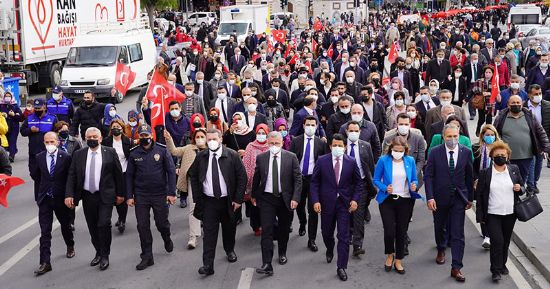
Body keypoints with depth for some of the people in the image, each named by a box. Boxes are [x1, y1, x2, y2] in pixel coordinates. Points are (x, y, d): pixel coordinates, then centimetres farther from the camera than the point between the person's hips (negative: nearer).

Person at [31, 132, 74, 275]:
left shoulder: (66, 157, -9)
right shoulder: (39, 157, -1)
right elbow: (35, 175, 15)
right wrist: (44, 185, 12)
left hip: (61, 198, -1)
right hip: (44, 199, 1)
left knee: (65, 225, 18)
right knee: (44, 231, -3)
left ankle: (70, 246, 46)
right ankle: (45, 262, -3)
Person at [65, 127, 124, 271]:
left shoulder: (110, 152, -1)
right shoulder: (78, 154, 4)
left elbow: (118, 174, 2)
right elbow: (72, 176, 3)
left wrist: (120, 193, 2)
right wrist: (69, 194, -8)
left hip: (105, 196, -3)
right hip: (87, 196, 3)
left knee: (103, 225, -11)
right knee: (92, 227, 9)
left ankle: (105, 256, 5)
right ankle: (98, 253, 27)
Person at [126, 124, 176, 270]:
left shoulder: (162, 150, -4)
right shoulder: (134, 153, 2)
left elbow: (171, 171, -4)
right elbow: (129, 175, 6)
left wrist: (171, 193, -10)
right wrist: (129, 196, 1)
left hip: (160, 194, -2)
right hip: (141, 196, 2)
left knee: (162, 223, 7)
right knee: (143, 226, 2)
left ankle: (167, 239, 40)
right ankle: (147, 257, 11)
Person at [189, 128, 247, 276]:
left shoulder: (232, 155, -8)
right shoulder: (201, 157, 0)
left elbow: (242, 177, -5)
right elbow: (193, 176, 11)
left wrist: (238, 199, -8)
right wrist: (197, 199, 5)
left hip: (228, 200, 0)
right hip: (208, 201, 0)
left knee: (229, 229, 17)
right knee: (209, 232, -5)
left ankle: (230, 250, 44)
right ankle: (208, 265, -5)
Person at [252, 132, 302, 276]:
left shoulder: (291, 157, -5)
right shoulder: (261, 158, 0)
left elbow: (298, 179, -5)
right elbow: (256, 178, 11)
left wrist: (295, 198, -13)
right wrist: (254, 195, 18)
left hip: (285, 199, 0)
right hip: (266, 199, 0)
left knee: (284, 229, 16)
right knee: (266, 230, -9)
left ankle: (282, 253, 39)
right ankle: (267, 264, -12)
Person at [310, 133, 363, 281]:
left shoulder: (351, 162, -3)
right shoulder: (322, 161, -4)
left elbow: (358, 183, 5)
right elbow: (315, 182, -1)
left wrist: (355, 199, -7)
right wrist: (315, 201, -10)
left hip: (344, 203, -1)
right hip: (327, 203, 1)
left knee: (344, 236, -3)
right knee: (326, 232, 17)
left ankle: (341, 267, 5)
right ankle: (330, 250, 49)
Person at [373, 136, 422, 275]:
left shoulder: (410, 161, 2)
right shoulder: (383, 161, -6)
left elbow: (414, 180, 9)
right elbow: (376, 180, -2)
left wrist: (414, 186, -13)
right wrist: (385, 188, -20)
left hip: (405, 201, 2)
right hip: (388, 200, -2)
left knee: (402, 231, 7)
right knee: (389, 231, -6)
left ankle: (398, 261, 22)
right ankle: (390, 255, 23)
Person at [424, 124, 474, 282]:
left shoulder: (466, 152, -3)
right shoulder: (435, 152, -7)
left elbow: (469, 177, 4)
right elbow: (428, 175, -7)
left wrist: (470, 198, 7)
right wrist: (430, 197, -15)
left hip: (459, 198, 0)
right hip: (439, 197, 1)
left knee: (458, 233, -5)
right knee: (439, 227, 20)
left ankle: (456, 268, -1)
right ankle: (441, 250, 48)